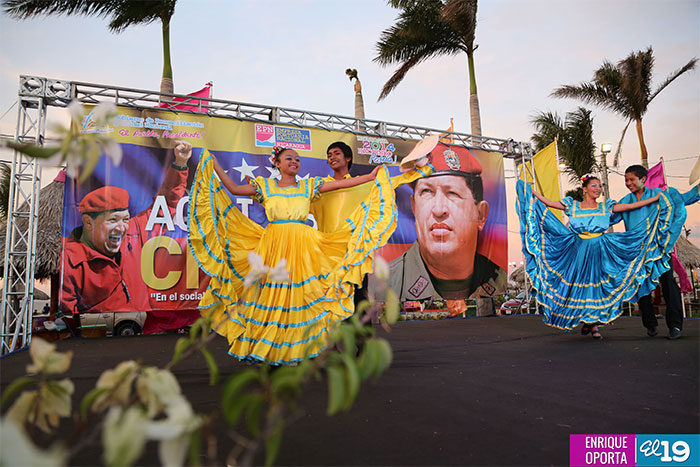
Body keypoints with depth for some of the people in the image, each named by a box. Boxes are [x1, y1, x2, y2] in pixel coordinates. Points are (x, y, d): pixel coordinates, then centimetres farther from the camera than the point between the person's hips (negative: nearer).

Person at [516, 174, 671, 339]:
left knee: (596, 283, -1)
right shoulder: (573, 206, 6)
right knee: (579, 283, -1)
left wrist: (658, 197, 3)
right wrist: (531, 192, 0)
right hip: (579, 251, 0)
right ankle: (585, 322, 16)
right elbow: (549, 203, 4)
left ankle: (594, 323, 9)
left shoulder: (606, 207, 8)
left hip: (599, 251, 1)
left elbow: (632, 206, 6)